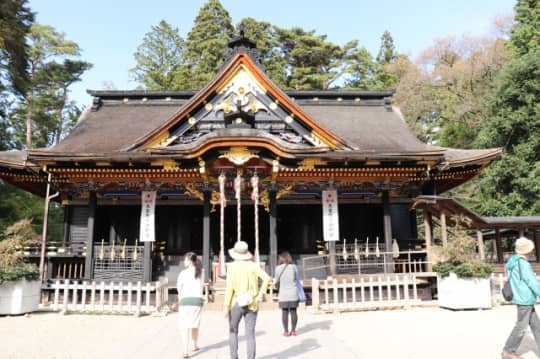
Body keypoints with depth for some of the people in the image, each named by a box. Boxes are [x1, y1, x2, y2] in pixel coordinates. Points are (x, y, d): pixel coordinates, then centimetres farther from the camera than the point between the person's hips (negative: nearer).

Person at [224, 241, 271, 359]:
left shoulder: (232, 266, -6)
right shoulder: (253, 265, 3)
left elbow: (230, 287, -12)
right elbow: (267, 278, -10)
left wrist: (226, 306, -9)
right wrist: (261, 293, -2)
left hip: (236, 304, -2)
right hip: (252, 304, 2)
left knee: (233, 332, 17)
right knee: (250, 335, 4)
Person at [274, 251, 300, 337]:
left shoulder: (278, 268, -5)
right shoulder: (294, 267, -2)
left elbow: (276, 281, 2)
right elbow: (297, 279, 6)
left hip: (283, 293, -1)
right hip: (293, 293, 1)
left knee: (284, 312, 6)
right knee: (293, 311, 9)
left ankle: (286, 331, 9)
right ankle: (293, 330, 14)